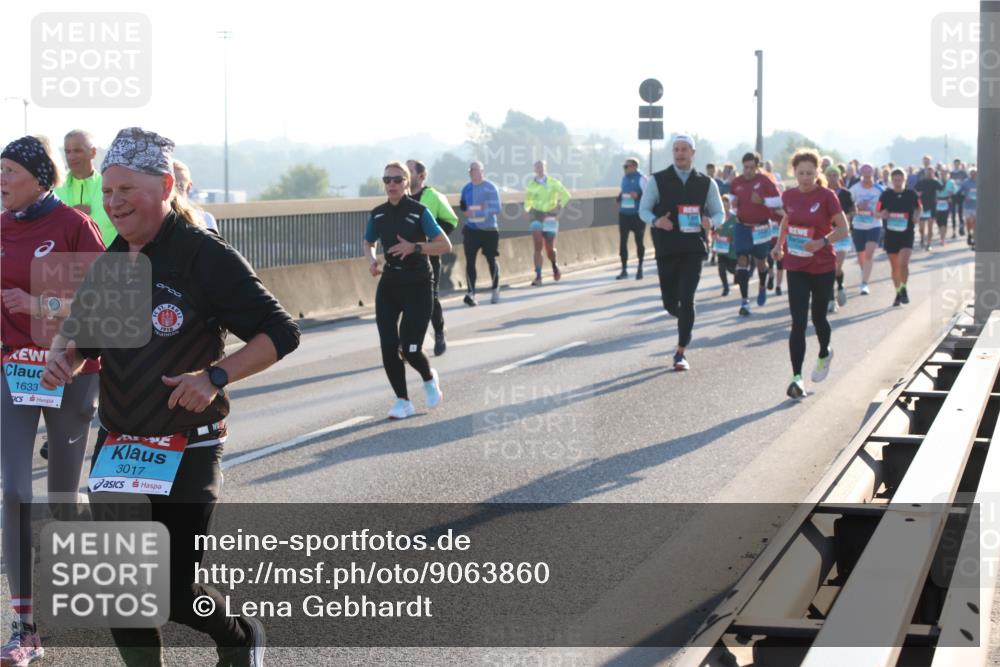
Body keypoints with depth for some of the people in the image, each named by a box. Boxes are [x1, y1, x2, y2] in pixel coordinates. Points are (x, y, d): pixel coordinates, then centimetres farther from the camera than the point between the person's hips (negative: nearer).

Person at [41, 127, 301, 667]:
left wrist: (215, 375, -26)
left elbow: (280, 333, -14)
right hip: (116, 450, 6)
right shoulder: (109, 264, 8)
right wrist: (64, 356, -2)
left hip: (188, 452, -6)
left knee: (174, 592, -5)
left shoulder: (205, 257, -13)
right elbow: (81, 333, 21)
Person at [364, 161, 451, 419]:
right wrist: (372, 260, 0)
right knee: (388, 348, -4)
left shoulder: (419, 211, -10)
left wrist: (414, 247, -24)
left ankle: (429, 378, 24)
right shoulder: (377, 214, 4)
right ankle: (403, 402, 12)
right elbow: (368, 243, 22)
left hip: (417, 284, -4)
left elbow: (445, 245, -11)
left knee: (409, 349, -10)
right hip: (389, 284, 4)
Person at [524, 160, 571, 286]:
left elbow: (565, 195, 4)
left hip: (550, 216, -1)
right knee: (538, 247, -10)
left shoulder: (553, 183, -2)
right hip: (537, 216, 1)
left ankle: (554, 265, 37)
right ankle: (538, 276, -12)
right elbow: (527, 199, 22)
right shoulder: (532, 185, 5)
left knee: (550, 248, 3)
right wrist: (528, 209, 7)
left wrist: (559, 207, -7)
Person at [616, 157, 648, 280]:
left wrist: (638, 195, -28)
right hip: (624, 214, 6)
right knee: (622, 242, 2)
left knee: (639, 241, 5)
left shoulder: (641, 179, -8)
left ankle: (640, 268, 19)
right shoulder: (624, 178, 12)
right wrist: (619, 198, 4)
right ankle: (624, 269, 8)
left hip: (637, 214, -6)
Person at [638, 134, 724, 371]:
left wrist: (711, 222, -14)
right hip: (666, 250, 1)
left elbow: (719, 213, 11)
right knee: (670, 303, 7)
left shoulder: (706, 183, 6)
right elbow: (643, 210, 6)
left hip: (693, 249, -1)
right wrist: (656, 221, -17)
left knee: (686, 300, -12)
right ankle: (685, 322, 43)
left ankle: (681, 352, -6)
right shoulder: (658, 180, 3)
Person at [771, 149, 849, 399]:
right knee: (798, 322, -7)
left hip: (823, 267, -2)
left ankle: (824, 354, 46)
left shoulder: (826, 196, -11)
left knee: (818, 317, 14)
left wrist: (822, 242, -27)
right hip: (796, 267, 2)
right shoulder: (789, 196, 1)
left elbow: (843, 230, -11)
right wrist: (780, 244, 7)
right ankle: (797, 378, -10)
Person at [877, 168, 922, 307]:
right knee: (895, 267, 10)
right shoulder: (886, 195, 0)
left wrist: (915, 215, -3)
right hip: (890, 234, 2)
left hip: (907, 234, -2)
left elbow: (918, 208, 17)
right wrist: (882, 215, -16)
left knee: (903, 263, -19)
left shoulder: (911, 194, -1)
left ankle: (903, 288, 3)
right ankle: (898, 293, 26)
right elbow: (878, 213, 6)